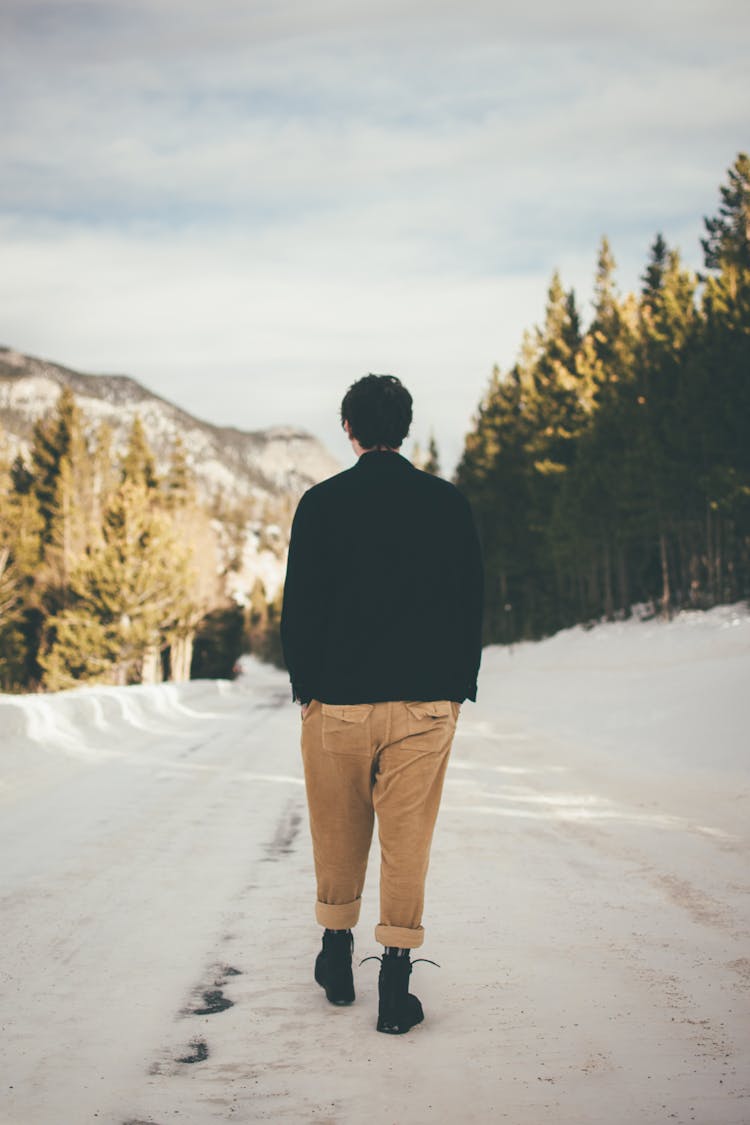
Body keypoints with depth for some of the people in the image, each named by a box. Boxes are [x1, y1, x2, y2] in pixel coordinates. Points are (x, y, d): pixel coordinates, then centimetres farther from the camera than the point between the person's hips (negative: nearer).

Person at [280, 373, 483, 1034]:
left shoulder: (323, 503, -3)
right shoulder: (449, 504, 1)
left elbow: (299, 606, -3)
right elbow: (472, 605, 4)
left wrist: (305, 685, 8)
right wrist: (458, 689, 11)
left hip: (337, 701, 0)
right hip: (424, 704, 0)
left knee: (339, 837, 16)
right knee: (407, 841, 4)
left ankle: (337, 959, 31)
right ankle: (396, 990, 4)